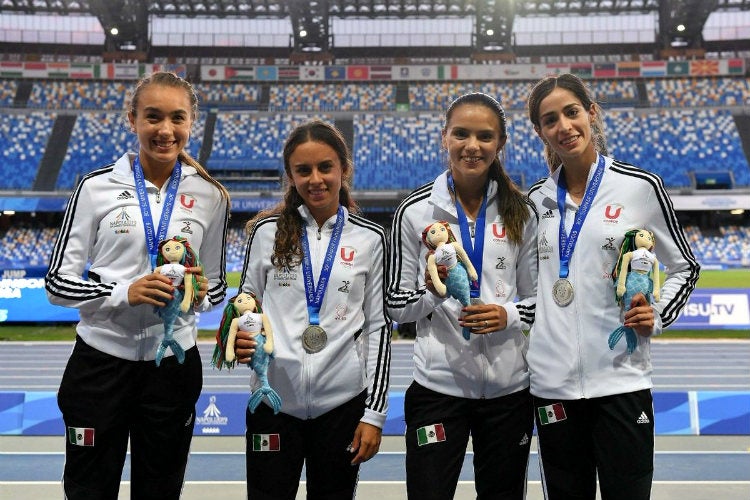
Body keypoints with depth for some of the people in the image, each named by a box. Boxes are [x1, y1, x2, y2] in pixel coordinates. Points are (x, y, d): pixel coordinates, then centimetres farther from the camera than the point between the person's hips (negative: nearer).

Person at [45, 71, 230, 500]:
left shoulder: (210, 196, 0)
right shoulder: (97, 187, -5)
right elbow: (58, 283, -3)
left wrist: (199, 295, -14)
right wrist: (124, 292, -20)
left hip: (174, 364, 2)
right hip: (100, 362, -1)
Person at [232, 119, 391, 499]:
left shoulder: (370, 238, 1)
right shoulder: (267, 231, 2)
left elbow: (378, 326, 3)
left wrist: (374, 413, 0)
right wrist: (239, 341, -13)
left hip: (342, 402, 0)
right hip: (273, 399, 0)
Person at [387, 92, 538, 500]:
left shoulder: (519, 212, 1)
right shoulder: (415, 210, -4)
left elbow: (536, 299, 8)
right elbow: (396, 305, 1)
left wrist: (508, 315, -13)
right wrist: (432, 292, -19)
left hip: (508, 386, 2)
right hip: (437, 385, -2)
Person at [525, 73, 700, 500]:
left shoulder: (640, 186, -2)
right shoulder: (536, 199, 8)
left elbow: (686, 267, 7)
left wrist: (657, 315, -7)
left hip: (620, 379, -3)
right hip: (551, 381, 3)